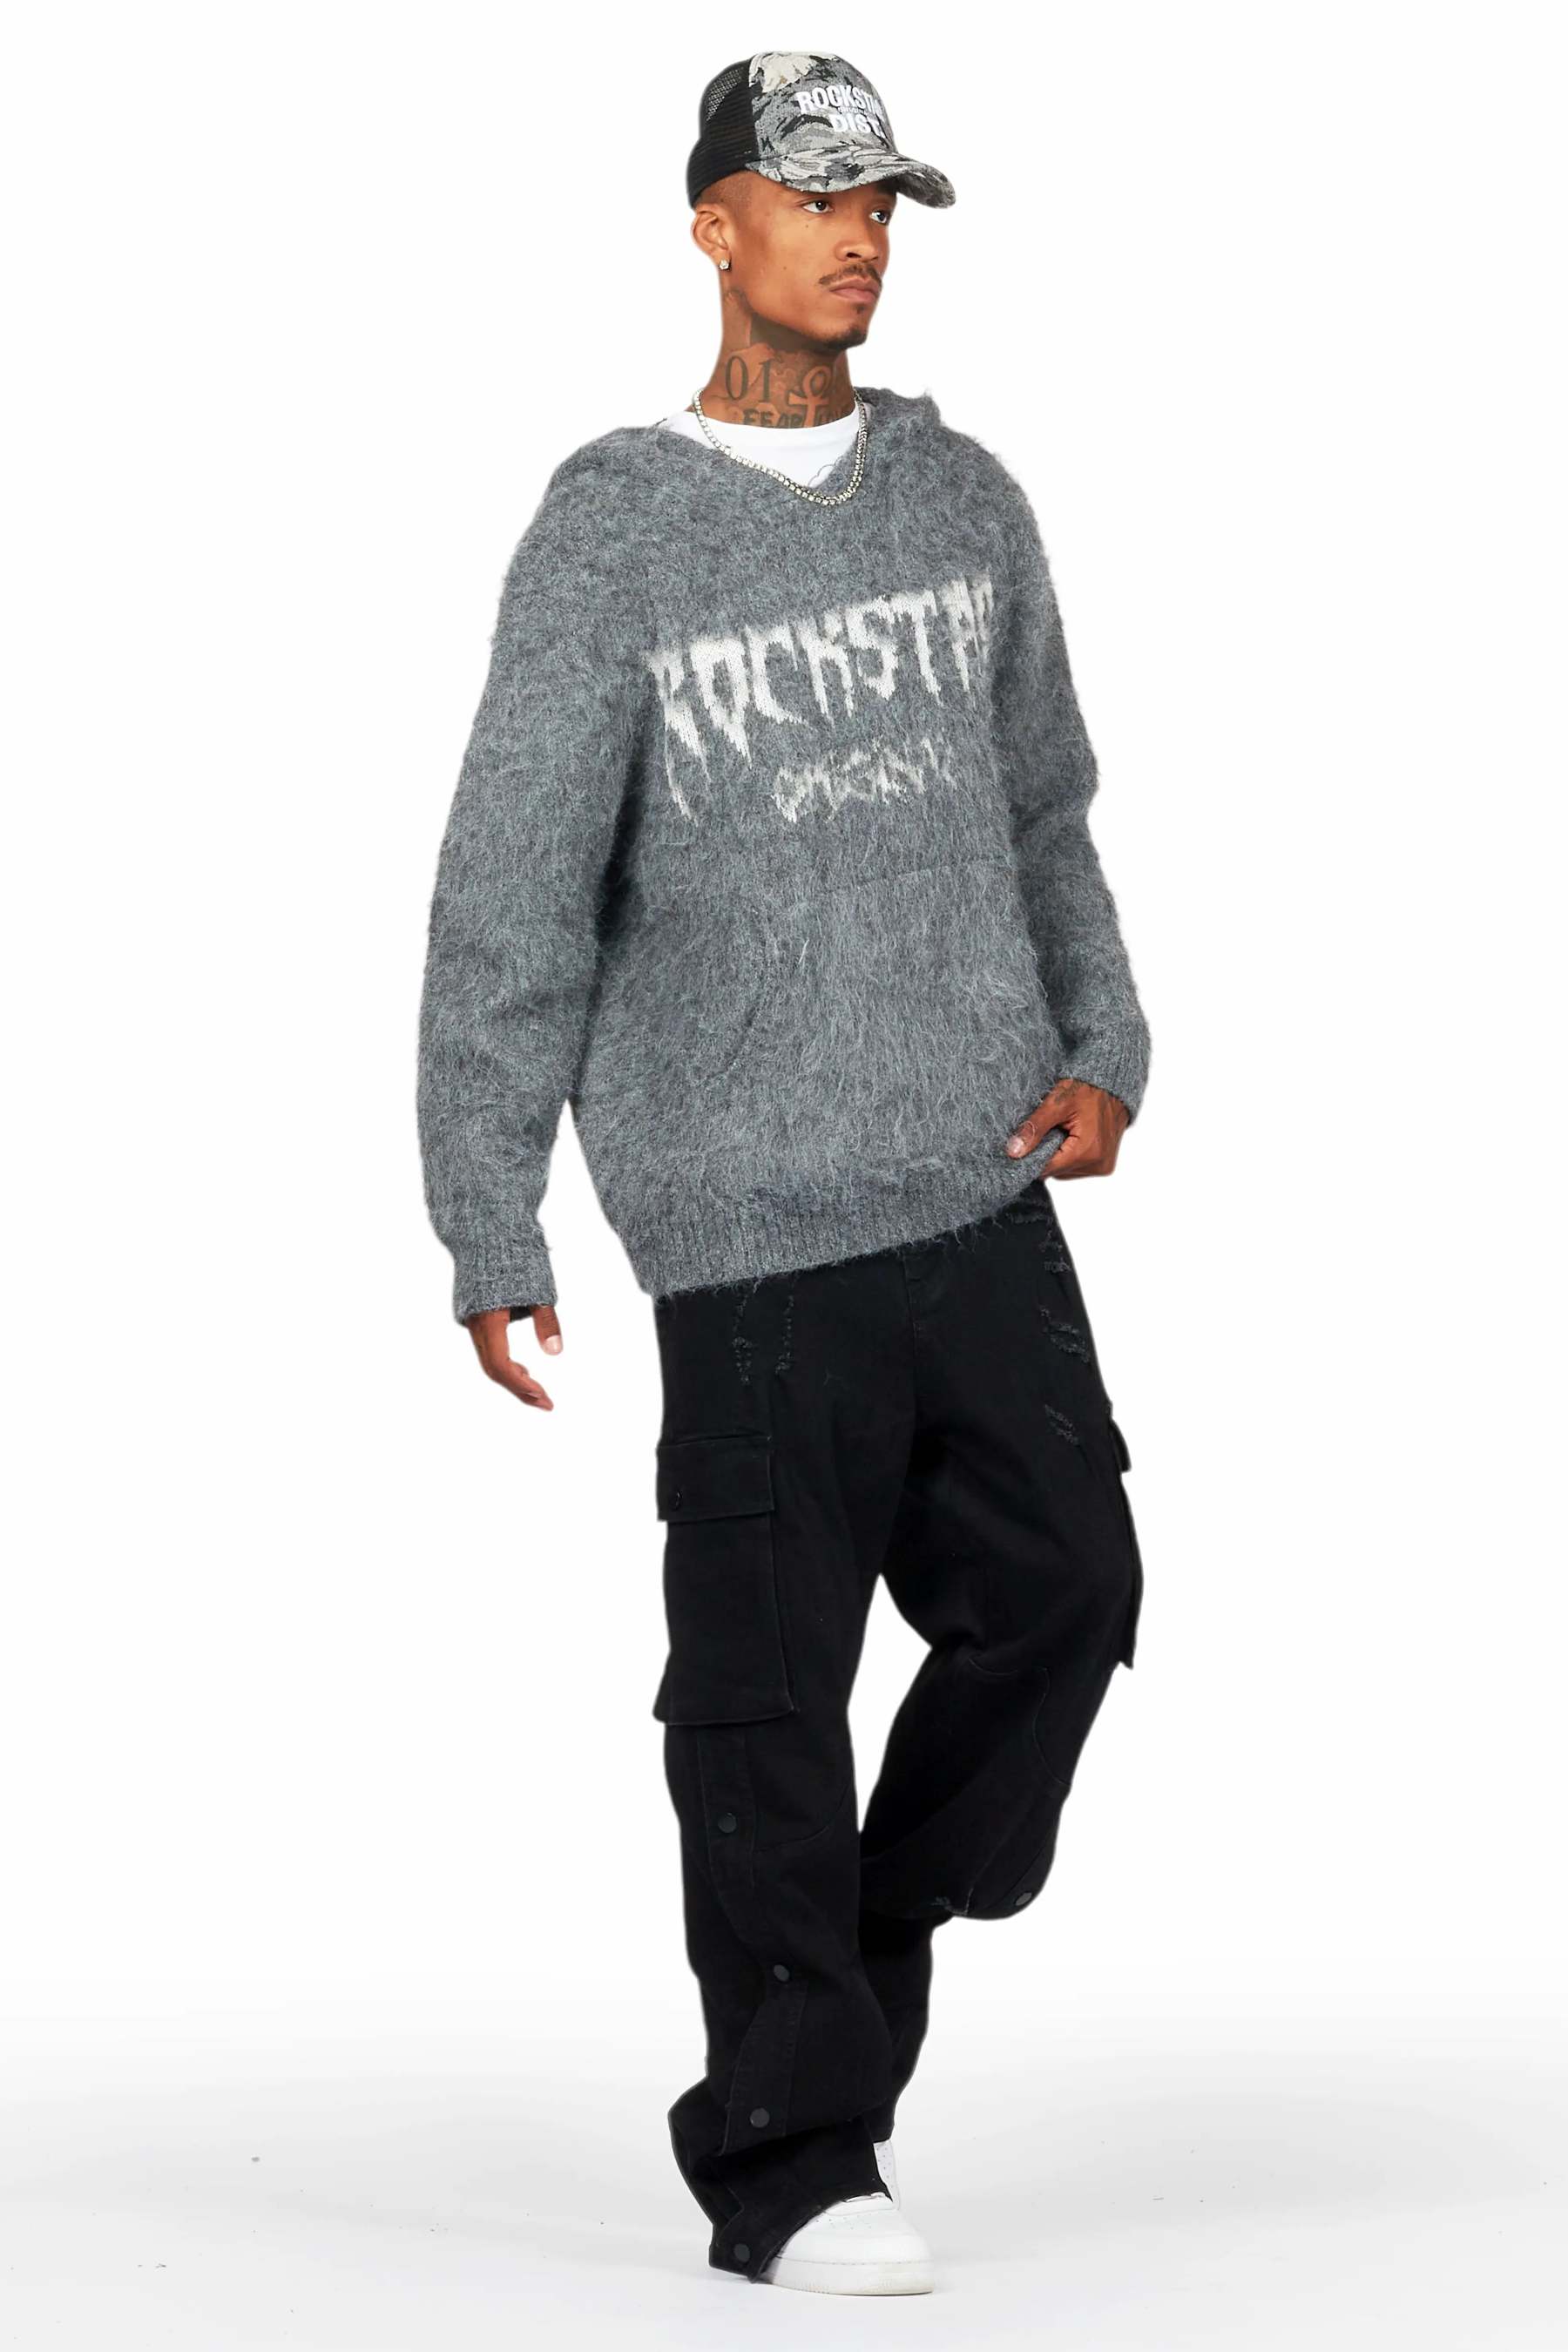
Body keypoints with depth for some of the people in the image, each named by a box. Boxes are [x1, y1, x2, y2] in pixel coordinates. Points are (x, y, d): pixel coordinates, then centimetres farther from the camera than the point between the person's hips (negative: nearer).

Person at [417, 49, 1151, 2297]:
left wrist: (1100, 1048, 4)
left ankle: (856, 1970, 25)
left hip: (984, 1191, 5)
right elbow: (512, 904, -6)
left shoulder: (966, 501, 11)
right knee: (771, 1690, -1)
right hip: (755, 1214, -5)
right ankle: (789, 2158, 11)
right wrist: (489, 1232, -10)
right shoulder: (611, 533, -4)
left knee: (1063, 1591, 4)